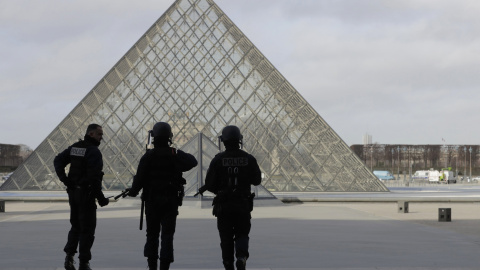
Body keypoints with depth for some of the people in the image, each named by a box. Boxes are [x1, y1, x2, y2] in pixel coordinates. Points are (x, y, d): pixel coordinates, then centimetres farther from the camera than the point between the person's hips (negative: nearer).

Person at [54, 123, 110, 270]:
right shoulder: (93, 151, -16)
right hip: (87, 193, -7)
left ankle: (69, 255, 7)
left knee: (76, 226, 19)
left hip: (73, 192, 7)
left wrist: (64, 179, 0)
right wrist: (100, 198, -15)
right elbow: (94, 177, -22)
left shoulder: (74, 147, 9)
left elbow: (58, 160, 6)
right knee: (87, 229, 2)